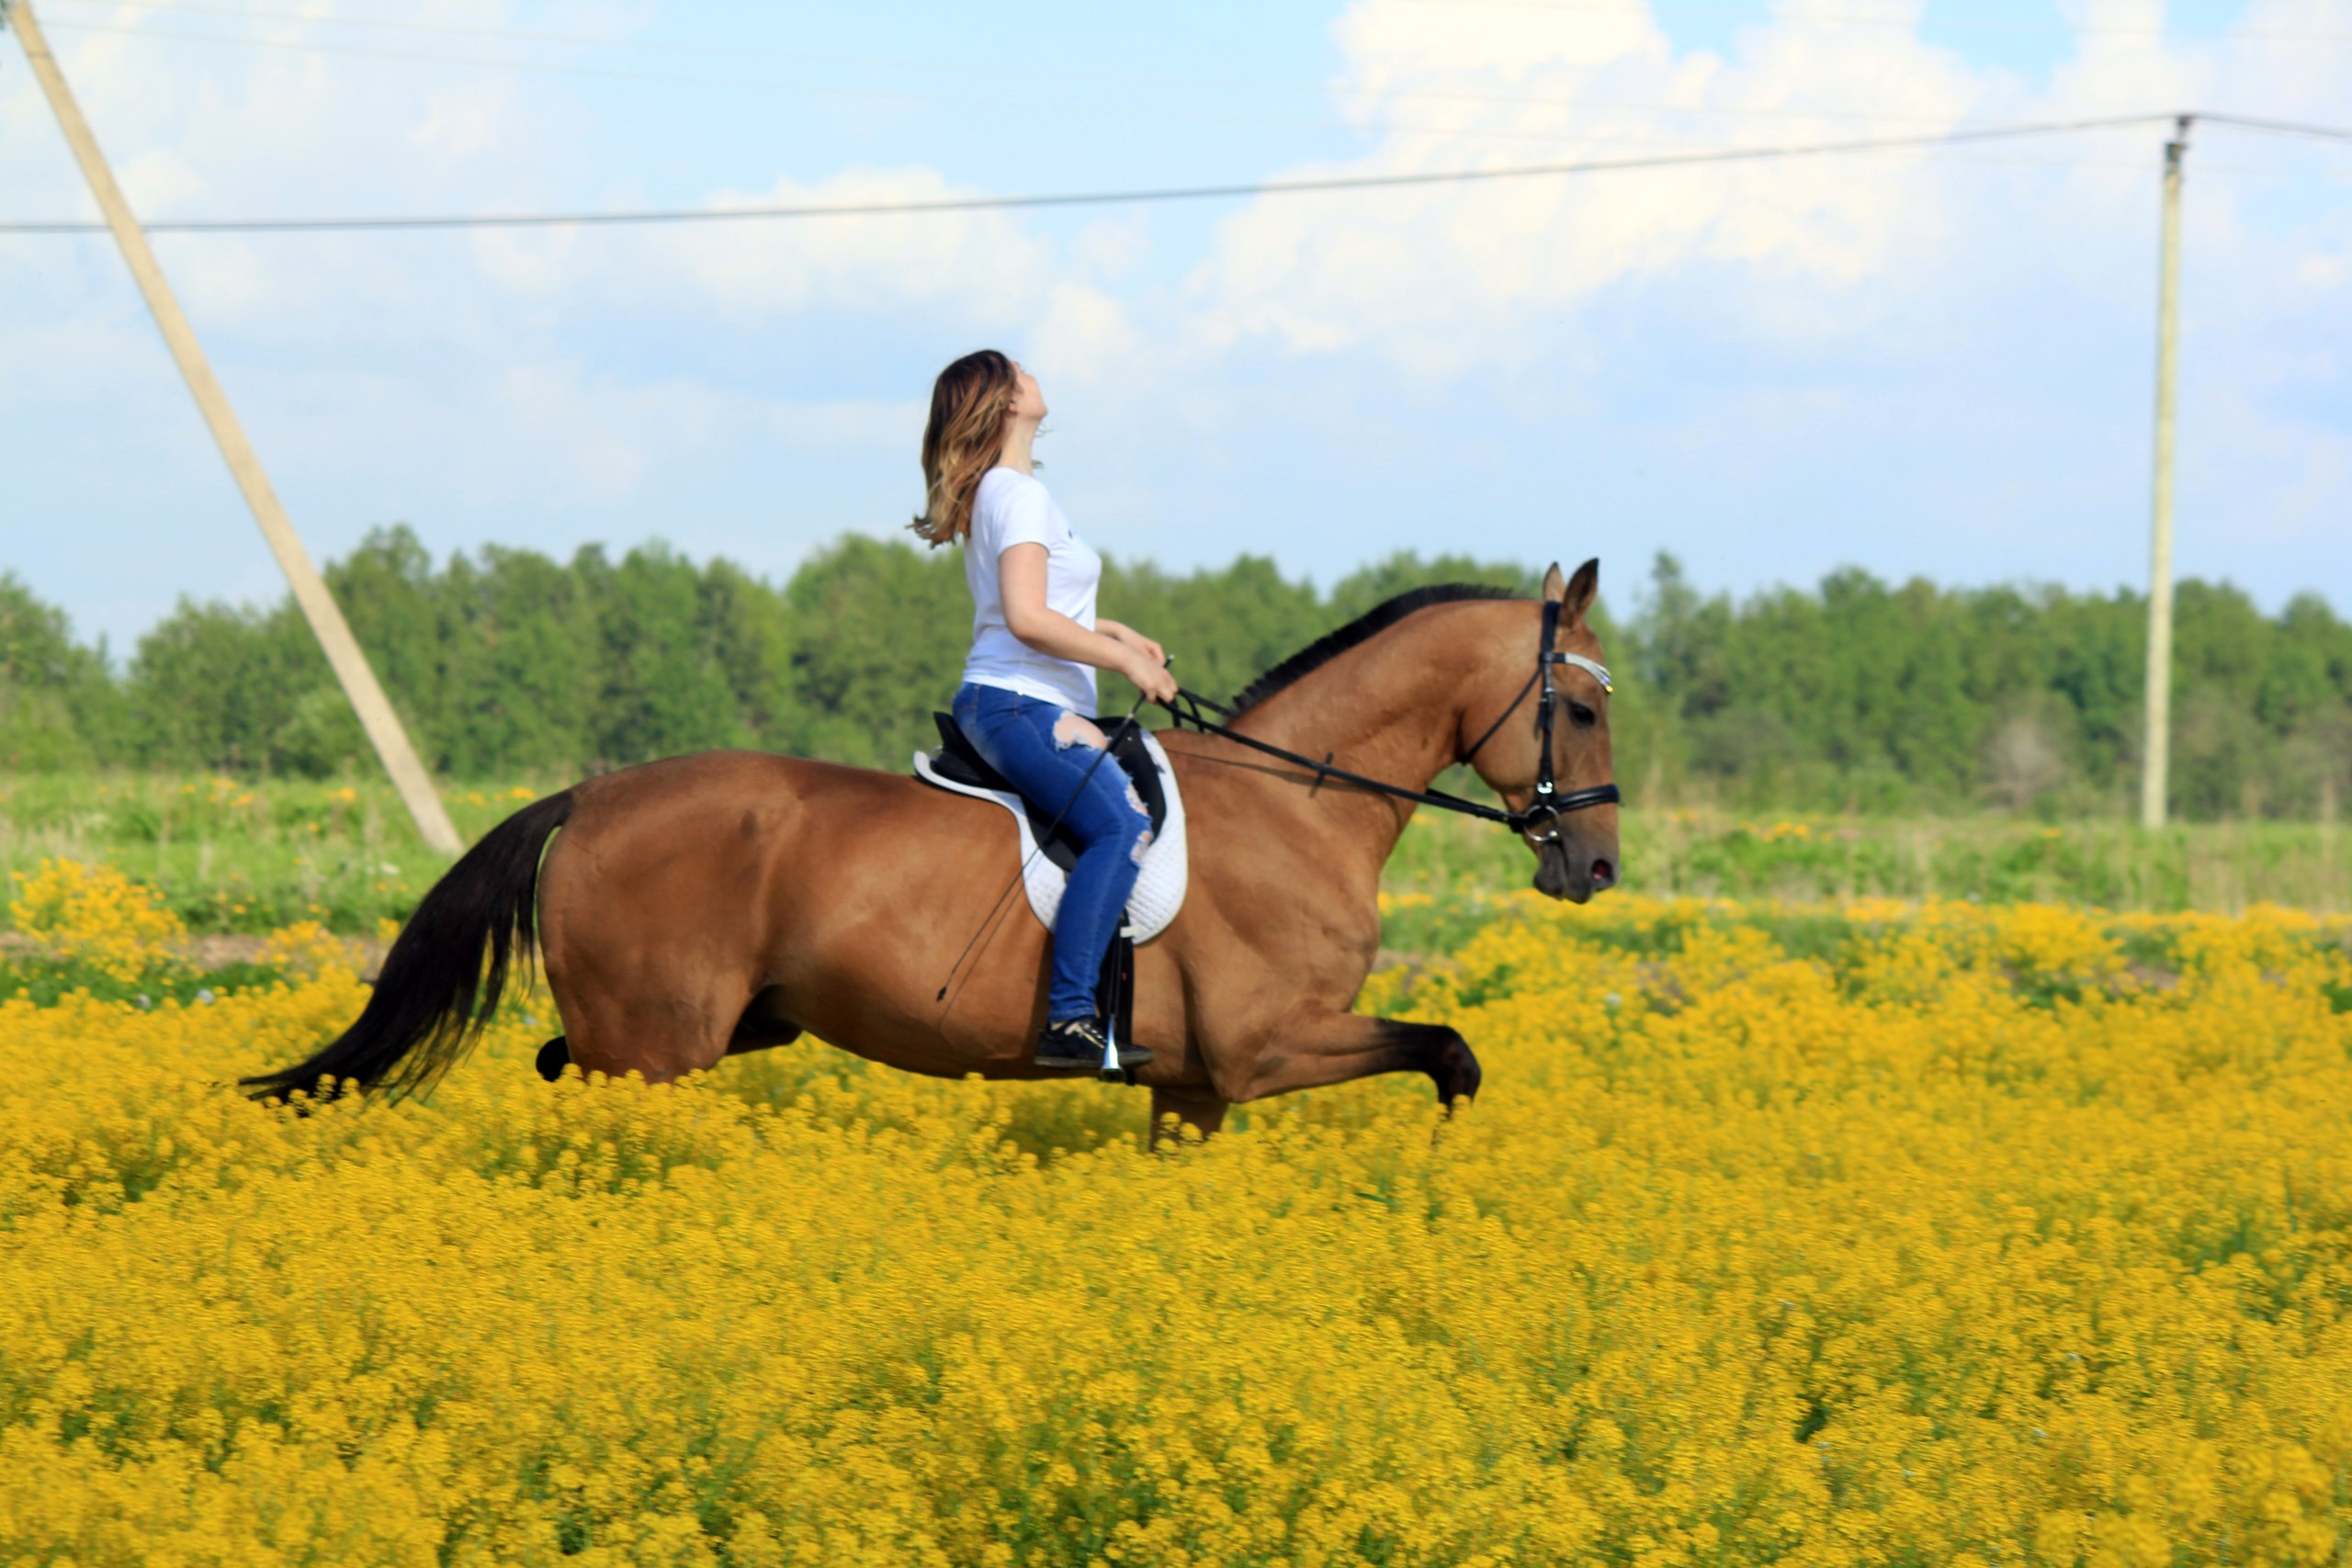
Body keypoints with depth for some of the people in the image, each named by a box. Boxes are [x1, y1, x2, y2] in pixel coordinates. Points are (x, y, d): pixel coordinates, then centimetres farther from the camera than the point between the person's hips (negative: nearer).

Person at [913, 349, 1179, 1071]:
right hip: (1022, 705, -11)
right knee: (1124, 825, -28)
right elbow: (1027, 619, -22)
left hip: (1005, 704, 11)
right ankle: (1069, 1017, -36)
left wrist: (1109, 631, 18)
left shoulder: (997, 493, 19)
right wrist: (1124, 659, -15)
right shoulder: (1020, 495, -11)